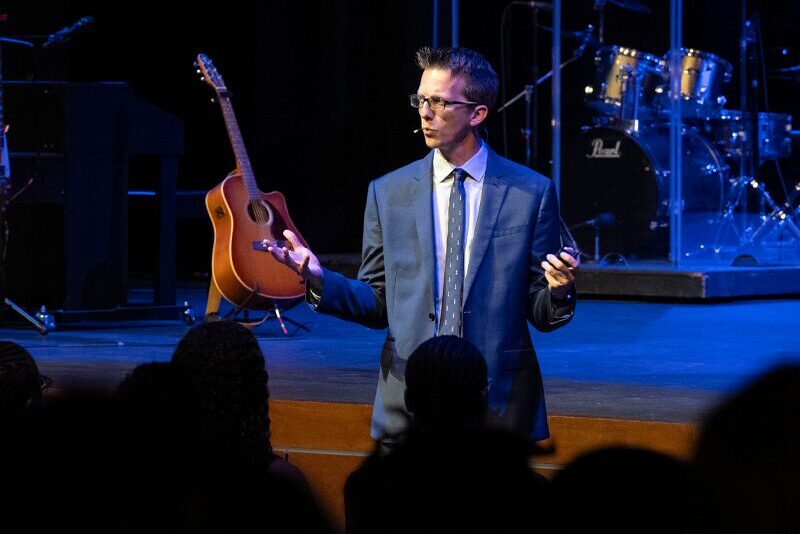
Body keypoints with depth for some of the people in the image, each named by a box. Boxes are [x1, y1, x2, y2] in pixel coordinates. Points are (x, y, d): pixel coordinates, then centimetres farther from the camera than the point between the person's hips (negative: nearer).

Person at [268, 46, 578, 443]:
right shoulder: (388, 193, 6)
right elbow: (378, 304, 8)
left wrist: (559, 291, -20)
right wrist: (319, 281, -9)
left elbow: (540, 314, 2)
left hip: (499, 409, -1)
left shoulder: (532, 193, 0)